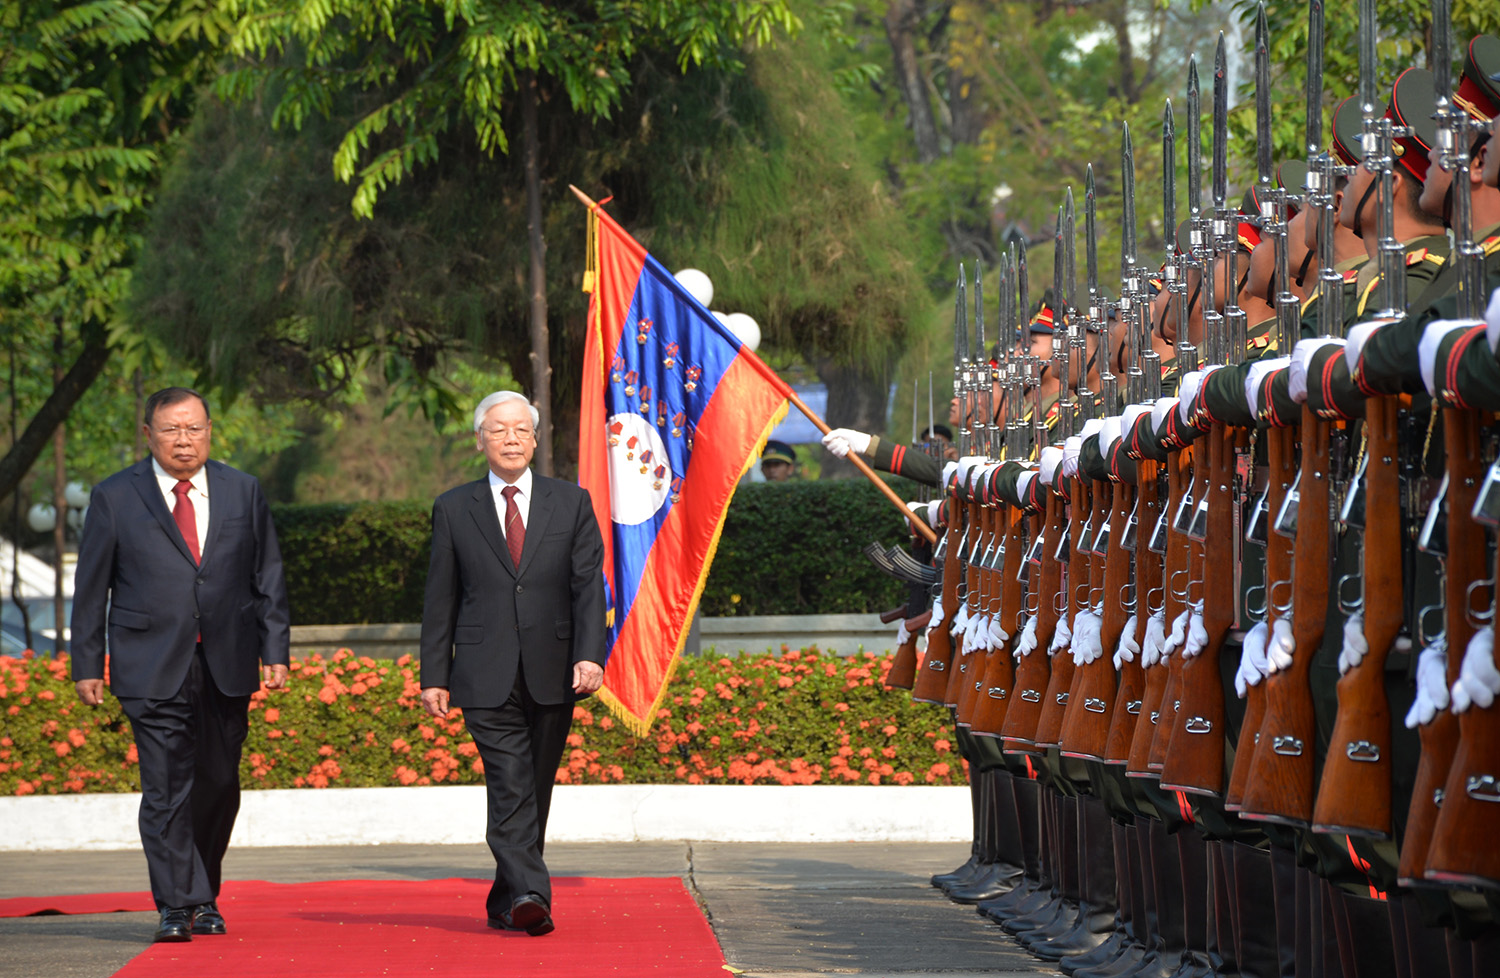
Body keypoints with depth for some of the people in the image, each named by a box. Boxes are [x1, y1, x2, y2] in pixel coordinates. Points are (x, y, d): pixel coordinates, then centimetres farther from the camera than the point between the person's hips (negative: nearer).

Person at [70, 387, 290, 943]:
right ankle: (176, 908, -9)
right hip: (152, 668, -3)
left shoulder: (243, 492, 9)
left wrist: (275, 651, 4)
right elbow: (92, 588, 5)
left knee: (218, 787, 7)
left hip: (227, 666, 3)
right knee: (166, 789, -10)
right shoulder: (115, 498, 3)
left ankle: (203, 899, 23)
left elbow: (268, 578, 11)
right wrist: (87, 666, 1)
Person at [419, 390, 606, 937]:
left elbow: (589, 585, 2)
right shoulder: (453, 510, 7)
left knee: (535, 792, 8)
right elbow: (440, 599, 8)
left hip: (552, 676, 2)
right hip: (488, 679, -2)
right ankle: (530, 896, -25)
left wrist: (589, 655, -12)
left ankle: (506, 903, 19)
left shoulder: (571, 504, 9)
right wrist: (434, 676, 2)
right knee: (510, 789, -15)